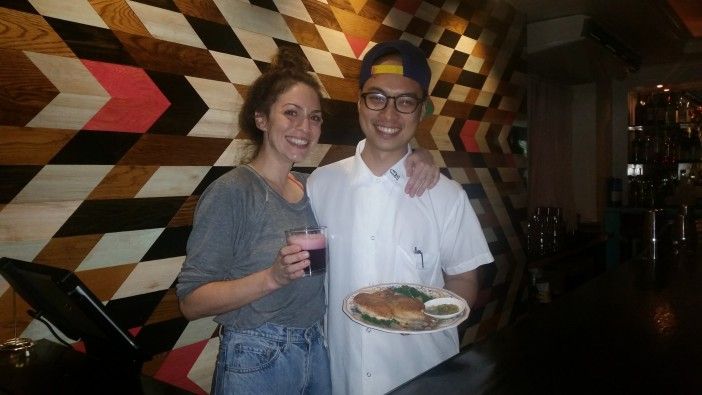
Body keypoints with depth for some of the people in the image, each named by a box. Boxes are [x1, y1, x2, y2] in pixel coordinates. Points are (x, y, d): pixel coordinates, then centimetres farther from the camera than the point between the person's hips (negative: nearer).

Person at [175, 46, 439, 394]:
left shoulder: (313, 187, 3)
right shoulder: (230, 192, -16)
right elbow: (191, 302, -17)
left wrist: (418, 160, -7)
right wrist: (273, 277, -30)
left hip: (318, 354, 6)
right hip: (256, 364, -6)